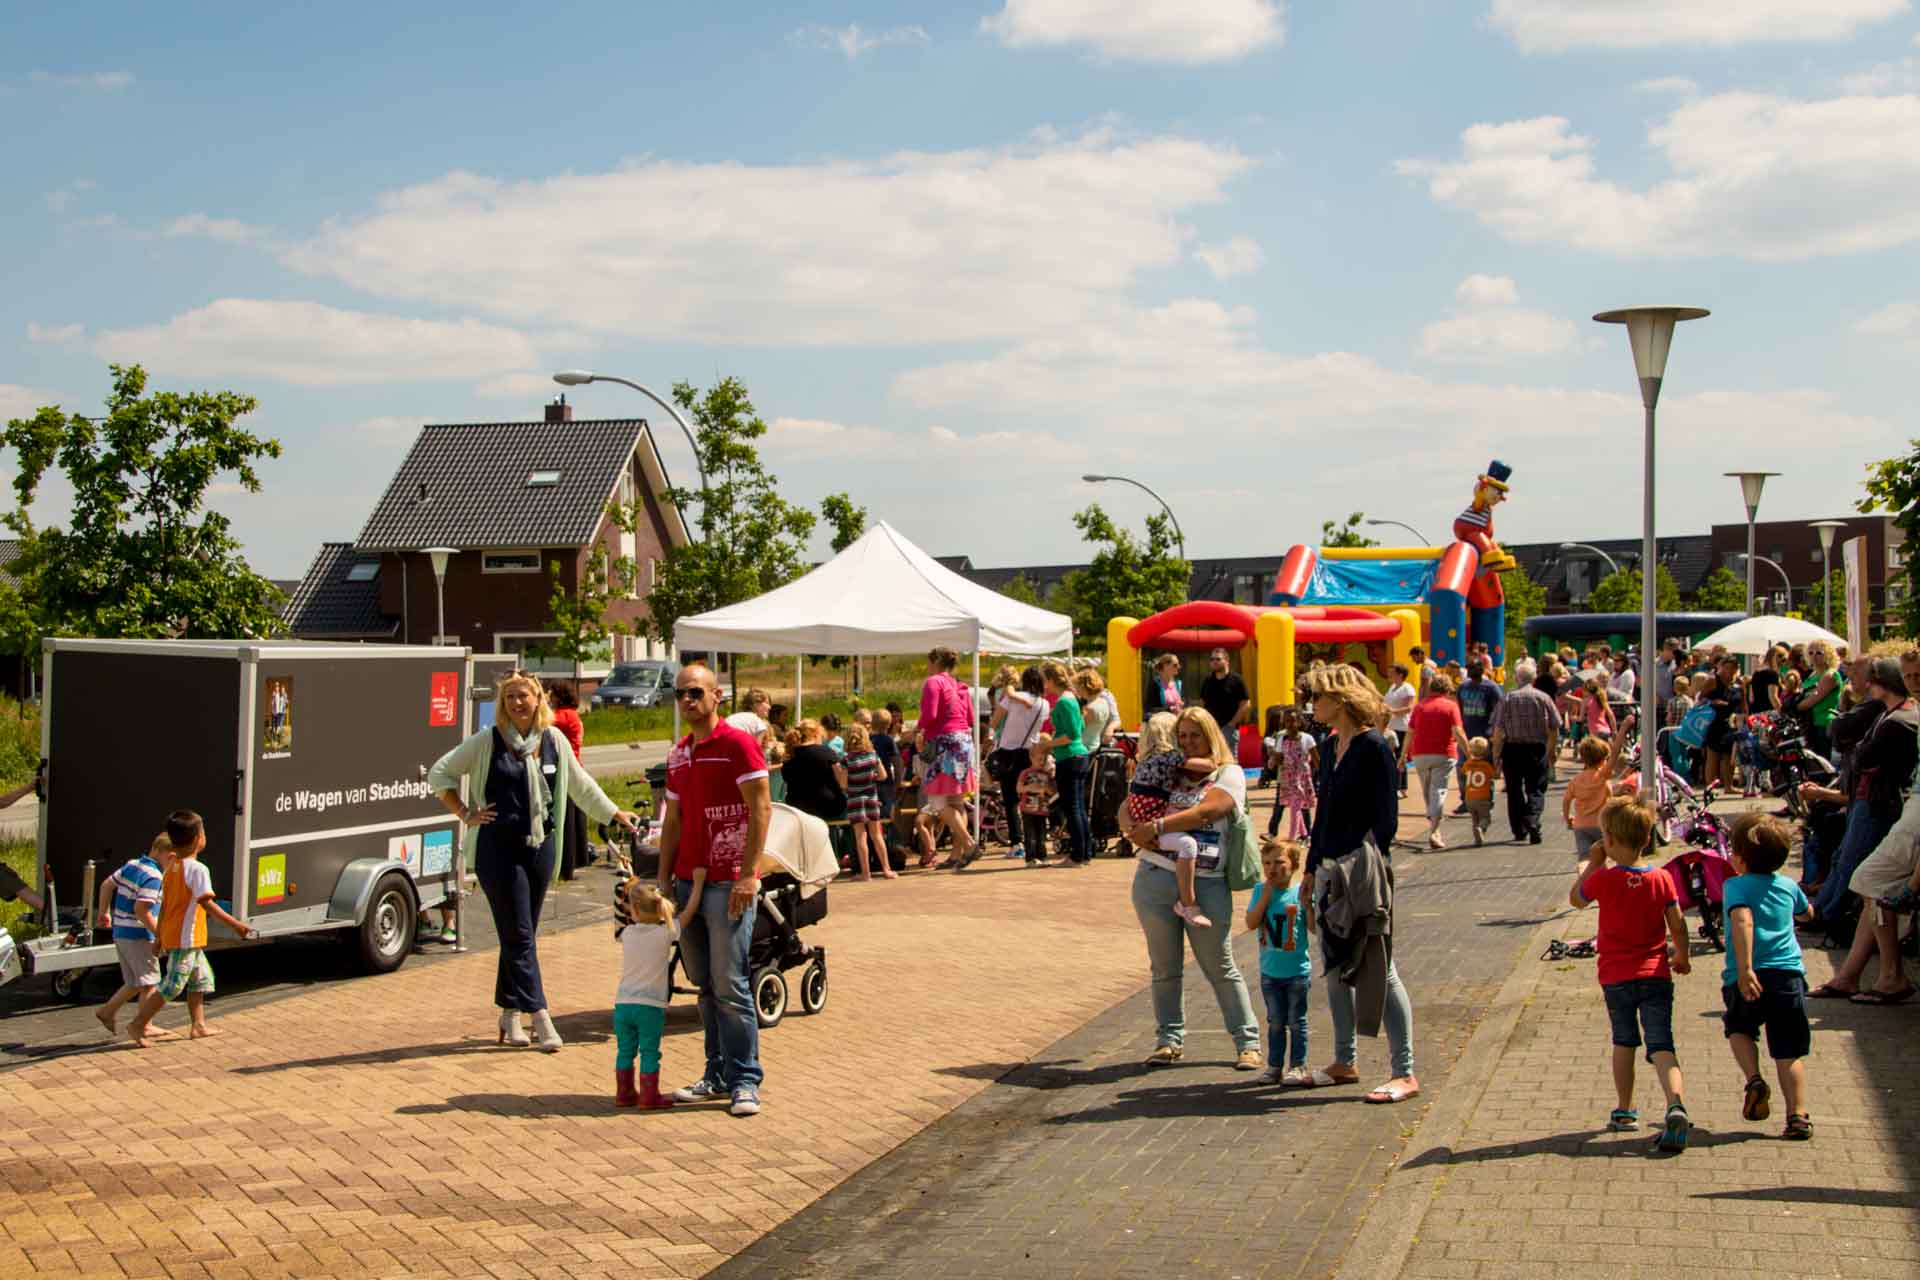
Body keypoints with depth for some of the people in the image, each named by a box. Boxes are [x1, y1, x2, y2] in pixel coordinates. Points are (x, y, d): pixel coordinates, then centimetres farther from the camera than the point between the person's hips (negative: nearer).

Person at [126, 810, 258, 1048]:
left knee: (201, 977, 19)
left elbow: (163, 905, 14)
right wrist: (235, 924, -25)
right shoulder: (197, 869, -17)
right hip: (186, 939, -10)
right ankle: (137, 1025, -2)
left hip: (172, 936, 10)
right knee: (172, 986, -4)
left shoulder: (171, 868, 10)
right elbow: (207, 903, -24)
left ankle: (199, 1025, 21)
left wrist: (159, 936, 20)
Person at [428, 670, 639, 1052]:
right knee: (518, 935, -5)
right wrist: (465, 814, -3)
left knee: (521, 935, 10)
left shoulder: (554, 741, 5)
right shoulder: (486, 742, -5)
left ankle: (510, 1016, 21)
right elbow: (440, 773, 4)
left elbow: (581, 785, 18)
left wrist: (616, 814, 20)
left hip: (539, 847, 4)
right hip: (497, 849, -4)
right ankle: (541, 1018, -6)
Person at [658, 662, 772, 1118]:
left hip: (728, 883, -7)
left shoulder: (737, 743, -7)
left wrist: (748, 875, -17)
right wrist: (664, 879, 12)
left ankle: (745, 1080, 1)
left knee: (729, 986, -7)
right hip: (688, 881, 7)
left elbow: (761, 808, -11)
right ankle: (717, 1075, 18)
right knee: (705, 986, 10)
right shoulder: (678, 754, 15)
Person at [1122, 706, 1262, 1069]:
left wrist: (1157, 827, -17)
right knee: (1164, 966, 9)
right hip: (1155, 878, 4)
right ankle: (1169, 1039, 19)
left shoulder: (1229, 774, 2)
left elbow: (1206, 811, -15)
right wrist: (1136, 831, -5)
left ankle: (1248, 1042, 10)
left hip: (1206, 884, -4)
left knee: (1221, 967, 2)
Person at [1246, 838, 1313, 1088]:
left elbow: (1314, 927, -8)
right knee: (1275, 1021, 12)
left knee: (1296, 1021, 6)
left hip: (1297, 970, -2)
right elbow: (1251, 923, -11)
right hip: (1270, 971, 3)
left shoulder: (1300, 891, -7)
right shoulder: (1260, 890, 0)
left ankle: (1298, 1067, 15)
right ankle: (1274, 1067, 20)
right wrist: (1266, 895, -15)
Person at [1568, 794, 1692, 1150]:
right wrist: (1683, 957, 17)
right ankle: (1675, 1105, -25)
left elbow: (1576, 900, 8)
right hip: (1655, 973, 1)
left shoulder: (1604, 879, -10)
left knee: (1624, 1041, 17)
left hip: (1616, 976, -1)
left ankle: (1625, 1111, 23)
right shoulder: (1662, 879, -4)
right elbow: (1678, 926, 1)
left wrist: (1592, 864, 12)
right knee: (1661, 1045, -2)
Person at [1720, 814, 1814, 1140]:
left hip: (1749, 978, -3)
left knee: (1739, 1029, 24)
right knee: (1789, 1052, 7)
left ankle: (1754, 1080, 3)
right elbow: (1807, 914, 36)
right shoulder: (1789, 886, 14)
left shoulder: (1735, 885, -3)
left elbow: (1743, 922, -22)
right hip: (1789, 974, 3)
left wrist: (1745, 970, -28)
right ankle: (1798, 1116, 0)